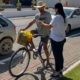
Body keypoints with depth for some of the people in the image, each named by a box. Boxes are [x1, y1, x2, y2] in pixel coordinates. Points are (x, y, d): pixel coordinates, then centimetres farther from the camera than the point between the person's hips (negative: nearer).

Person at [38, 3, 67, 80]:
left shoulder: (56, 17, -21)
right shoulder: (64, 17, 6)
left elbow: (49, 26, -22)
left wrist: (41, 23, -9)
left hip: (55, 39, -9)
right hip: (62, 39, 9)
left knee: (57, 56, 2)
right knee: (60, 55, 17)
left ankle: (57, 73, 13)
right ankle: (60, 71, 29)